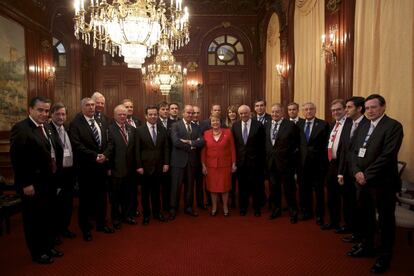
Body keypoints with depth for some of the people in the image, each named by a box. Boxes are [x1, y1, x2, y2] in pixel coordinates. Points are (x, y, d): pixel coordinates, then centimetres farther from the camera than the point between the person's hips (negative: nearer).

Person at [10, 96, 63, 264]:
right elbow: (16, 159, -20)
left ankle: (48, 247, 36)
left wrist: (52, 166, 4)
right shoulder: (20, 128, -16)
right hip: (32, 184, -8)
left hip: (47, 181, 8)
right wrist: (25, 184, -20)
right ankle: (37, 252, 26)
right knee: (33, 219, 9)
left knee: (47, 217, 20)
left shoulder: (45, 127, 9)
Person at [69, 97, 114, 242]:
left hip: (102, 165, 5)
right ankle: (85, 227, 23)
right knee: (86, 198, 7)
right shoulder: (75, 124, -7)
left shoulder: (101, 123, 11)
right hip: (86, 167, -5)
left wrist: (104, 155, -9)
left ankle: (101, 223, 30)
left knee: (101, 196, 14)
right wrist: (95, 156, -18)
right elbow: (77, 145, -16)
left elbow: (108, 142, 8)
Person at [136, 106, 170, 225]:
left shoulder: (162, 130, 4)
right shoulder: (140, 130, -5)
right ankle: (146, 214, 25)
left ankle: (157, 212, 28)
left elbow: (166, 148, 5)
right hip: (145, 167, -2)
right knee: (145, 192, 10)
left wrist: (166, 163, -1)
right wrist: (139, 166, -10)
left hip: (159, 167, 2)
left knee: (156, 191, 13)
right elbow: (137, 150, -7)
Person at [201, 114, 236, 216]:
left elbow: (232, 149, 0)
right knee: (212, 186, 9)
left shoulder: (228, 132, -3)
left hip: (225, 164, -1)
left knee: (225, 186, 8)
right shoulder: (206, 133, 0)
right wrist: (203, 165, 0)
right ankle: (214, 207, 26)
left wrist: (233, 163, -1)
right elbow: (203, 150, 3)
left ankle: (225, 207, 26)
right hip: (211, 165, 1)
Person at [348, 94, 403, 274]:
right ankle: (367, 246, 36)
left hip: (382, 182, -7)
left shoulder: (393, 126, -11)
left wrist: (367, 175, -17)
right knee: (366, 217, 18)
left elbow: (387, 155, -19)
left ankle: (385, 256, 23)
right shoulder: (364, 127, 13)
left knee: (385, 220, 8)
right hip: (362, 181, 7)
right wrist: (357, 172, -7)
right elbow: (355, 151, 10)